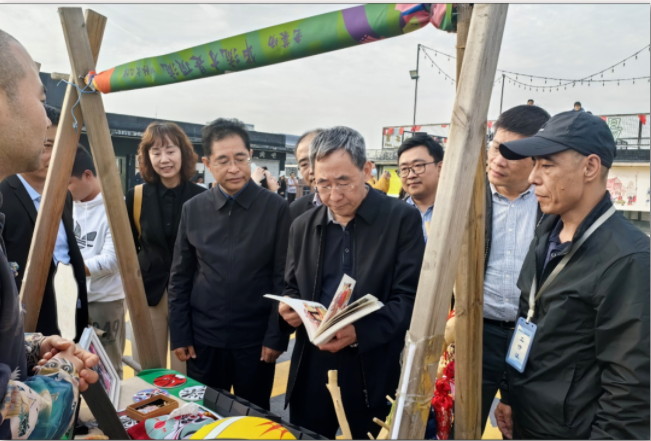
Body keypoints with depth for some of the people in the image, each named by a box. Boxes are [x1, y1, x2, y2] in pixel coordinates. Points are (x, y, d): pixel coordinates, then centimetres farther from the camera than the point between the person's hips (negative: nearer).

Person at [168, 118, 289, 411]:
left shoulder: (276, 208, -8)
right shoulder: (193, 209, 1)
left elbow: (284, 278, -7)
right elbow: (180, 277, 5)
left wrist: (276, 336, -9)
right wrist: (179, 334, 2)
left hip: (256, 340, -2)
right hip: (203, 338, 2)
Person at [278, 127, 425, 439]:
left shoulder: (402, 219, -7)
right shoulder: (303, 226, 6)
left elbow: (409, 297, -11)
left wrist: (360, 331, -25)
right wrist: (289, 308, -9)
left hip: (375, 374, -3)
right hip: (311, 372, 4)